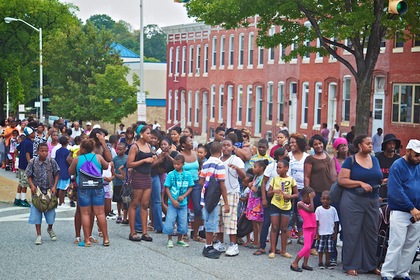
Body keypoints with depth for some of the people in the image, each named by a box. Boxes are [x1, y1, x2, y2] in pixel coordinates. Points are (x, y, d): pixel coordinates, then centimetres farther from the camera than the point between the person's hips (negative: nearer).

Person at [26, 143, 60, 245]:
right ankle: (38, 235, 9)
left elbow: (56, 175, 4)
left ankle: (50, 229, 34)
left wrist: (54, 187, -7)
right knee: (36, 212, -1)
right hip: (37, 191, 0)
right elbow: (29, 176, 3)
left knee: (50, 212, 5)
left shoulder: (52, 162, -3)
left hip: (49, 191, 0)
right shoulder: (33, 162, -4)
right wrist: (32, 185, -12)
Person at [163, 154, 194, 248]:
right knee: (170, 221, -2)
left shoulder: (187, 174, 3)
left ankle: (180, 240, 23)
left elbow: (190, 187, 5)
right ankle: (169, 240, 14)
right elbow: (167, 188, -2)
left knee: (182, 222, 7)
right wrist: (172, 200, -11)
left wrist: (183, 196, -10)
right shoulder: (171, 174, -2)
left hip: (183, 203, 2)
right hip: (172, 202, -2)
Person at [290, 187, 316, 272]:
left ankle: (305, 264, 17)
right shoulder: (300, 204, -9)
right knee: (307, 247, -15)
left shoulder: (308, 204, 16)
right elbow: (311, 210, -19)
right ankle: (294, 263, -8)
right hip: (307, 228, -9)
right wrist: (311, 198, -14)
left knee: (309, 246, 11)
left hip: (313, 227, 9)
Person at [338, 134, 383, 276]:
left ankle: (370, 265, 18)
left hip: (372, 202, 5)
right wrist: (361, 183, -17)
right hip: (353, 201, -5)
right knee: (352, 233, -2)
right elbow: (341, 180, -10)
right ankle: (351, 266, 6)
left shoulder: (375, 160, 14)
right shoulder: (351, 160, -2)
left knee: (371, 233, 8)